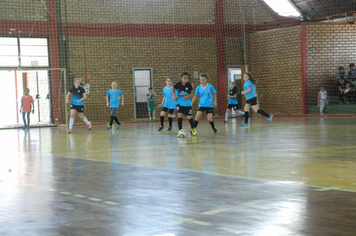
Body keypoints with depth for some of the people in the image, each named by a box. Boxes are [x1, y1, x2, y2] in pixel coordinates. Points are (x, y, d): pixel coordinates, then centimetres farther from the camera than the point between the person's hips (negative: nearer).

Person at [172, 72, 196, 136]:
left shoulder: (189, 85, -12)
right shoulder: (178, 84, -12)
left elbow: (191, 94, -2)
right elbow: (173, 89, 7)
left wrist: (187, 96, -21)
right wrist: (174, 95, -8)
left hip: (187, 103, 0)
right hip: (180, 102, 0)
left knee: (189, 117, 0)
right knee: (180, 115, -18)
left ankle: (192, 128, 30)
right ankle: (180, 131, -6)